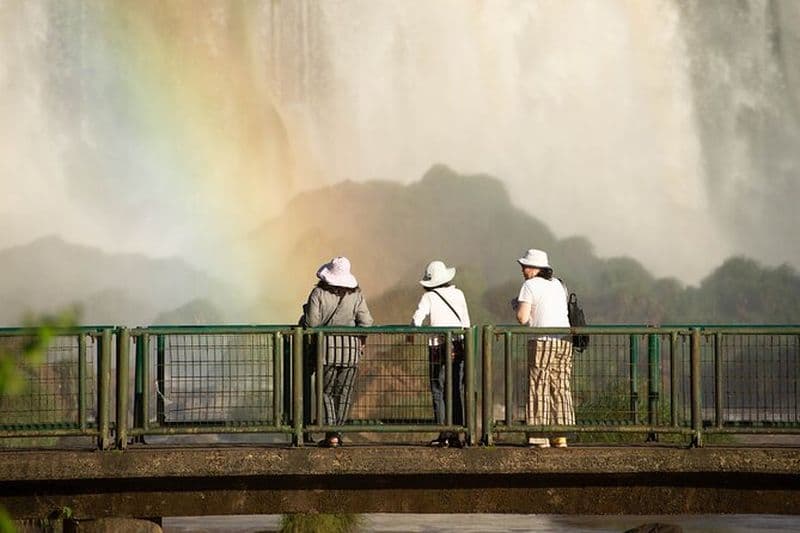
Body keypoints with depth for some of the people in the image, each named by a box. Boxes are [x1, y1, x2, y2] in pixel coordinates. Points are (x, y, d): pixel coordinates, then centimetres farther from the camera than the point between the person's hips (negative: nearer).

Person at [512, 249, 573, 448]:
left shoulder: (530, 285, -4)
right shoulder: (557, 285, 17)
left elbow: (522, 317, -12)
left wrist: (517, 305, 9)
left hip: (543, 342, -6)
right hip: (565, 340, 6)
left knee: (539, 389, -1)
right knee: (561, 388, 10)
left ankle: (540, 437, -2)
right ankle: (561, 436, 10)